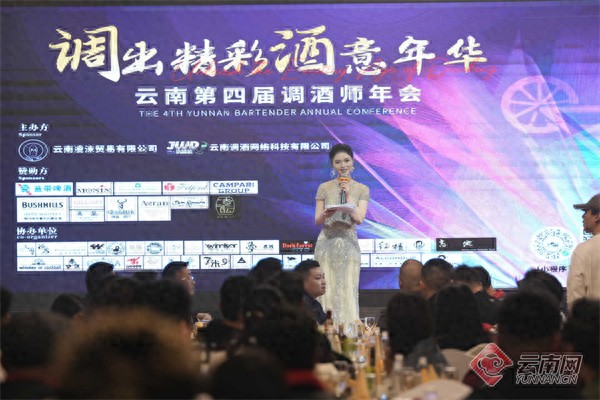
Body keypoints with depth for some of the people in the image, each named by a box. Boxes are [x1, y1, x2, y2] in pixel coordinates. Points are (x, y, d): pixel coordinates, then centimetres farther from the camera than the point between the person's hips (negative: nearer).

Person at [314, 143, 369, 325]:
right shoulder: (324, 188, 6)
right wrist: (325, 214, -18)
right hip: (326, 244, 0)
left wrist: (348, 196, -9)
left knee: (348, 293, -3)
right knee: (326, 291, -4)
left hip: (349, 244, 0)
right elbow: (317, 221, 4)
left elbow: (359, 219, -5)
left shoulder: (361, 190, 6)